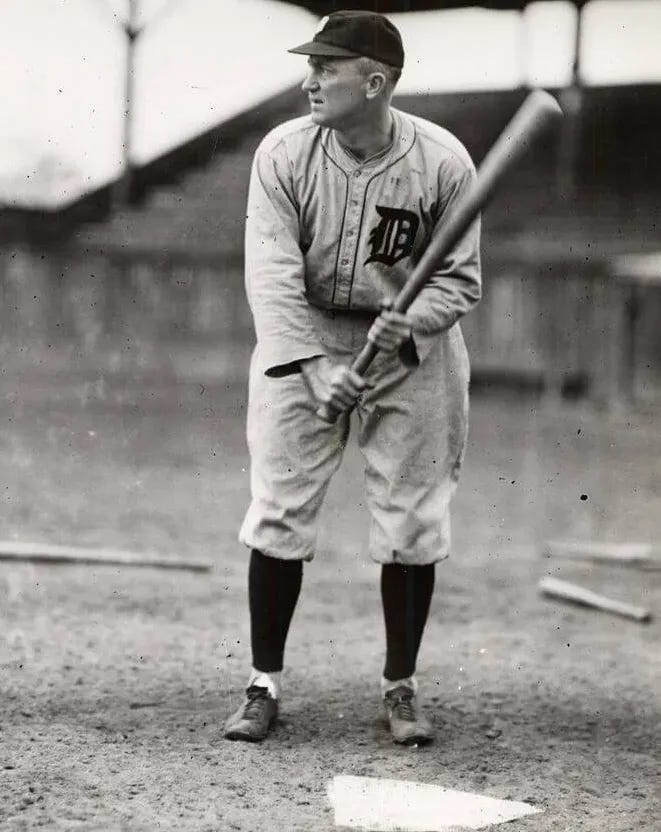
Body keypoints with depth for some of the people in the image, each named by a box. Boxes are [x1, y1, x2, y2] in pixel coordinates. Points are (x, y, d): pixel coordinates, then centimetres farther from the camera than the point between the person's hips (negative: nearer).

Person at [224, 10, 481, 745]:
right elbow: (273, 276, -19)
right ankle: (264, 686, 12)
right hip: (303, 343, 0)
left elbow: (460, 277, -7)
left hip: (412, 347, 0)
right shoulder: (283, 153, -15)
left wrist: (408, 324, -28)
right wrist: (315, 369, -31)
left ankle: (400, 687, 19)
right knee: (278, 513, -1)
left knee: (412, 523, 3)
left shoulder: (443, 162, -15)